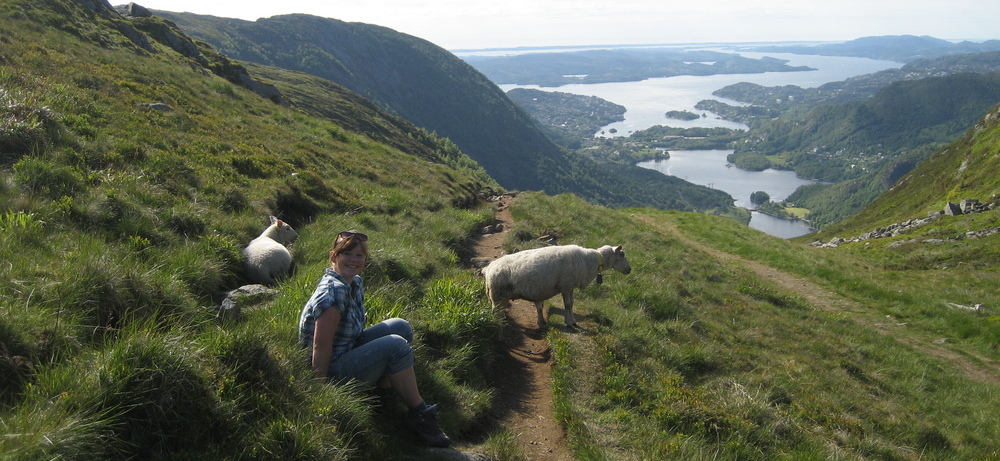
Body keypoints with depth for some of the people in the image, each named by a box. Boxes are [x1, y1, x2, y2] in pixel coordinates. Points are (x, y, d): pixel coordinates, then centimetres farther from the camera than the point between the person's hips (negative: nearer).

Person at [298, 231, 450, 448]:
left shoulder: (355, 283, 4)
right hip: (333, 371, -10)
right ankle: (419, 414, -9)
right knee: (396, 345, -21)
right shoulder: (333, 292, -25)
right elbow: (321, 346, -25)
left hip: (348, 351, 10)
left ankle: (384, 390, 3)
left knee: (401, 327, 1)